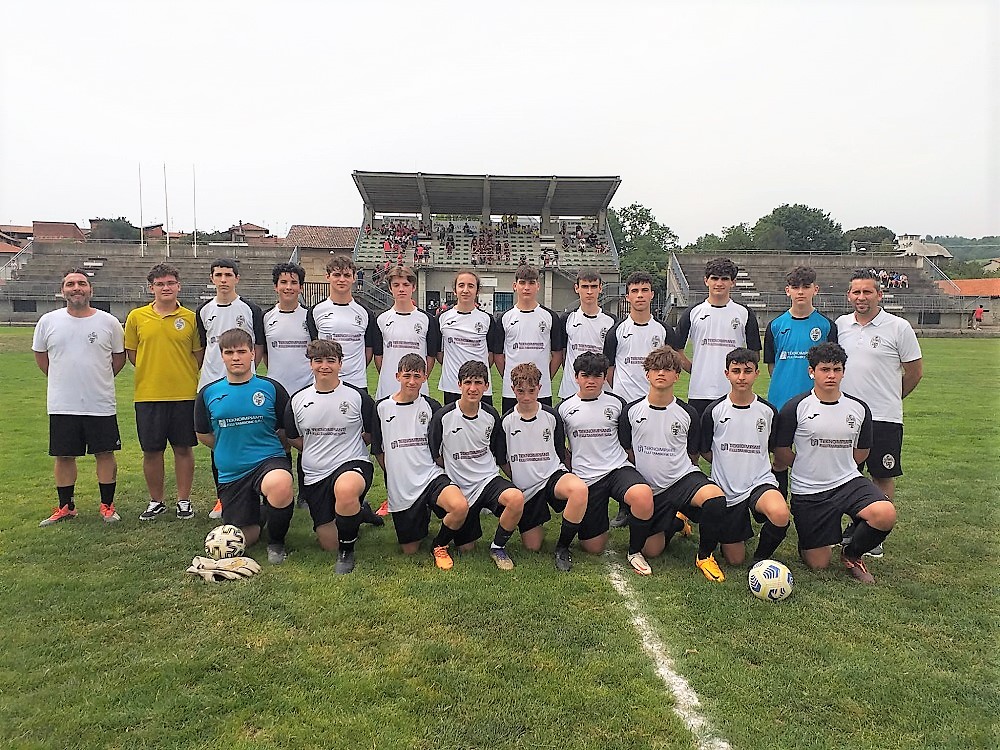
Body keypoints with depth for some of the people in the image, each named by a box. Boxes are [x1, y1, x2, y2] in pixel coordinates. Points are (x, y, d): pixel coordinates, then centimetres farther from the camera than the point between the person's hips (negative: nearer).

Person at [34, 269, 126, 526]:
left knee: (105, 454, 4)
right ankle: (66, 507, 25)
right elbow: (40, 355, 15)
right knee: (64, 456, 10)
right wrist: (63, 379, 11)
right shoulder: (48, 321, 1)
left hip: (101, 404, -1)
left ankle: (107, 506, 17)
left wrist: (99, 380, 7)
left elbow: (119, 357, 10)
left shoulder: (109, 322, -1)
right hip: (62, 405, 1)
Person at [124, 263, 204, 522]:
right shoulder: (136, 317, 3)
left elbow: (199, 354, 7)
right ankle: (156, 502, 23)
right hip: (148, 395, 1)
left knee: (184, 448, 7)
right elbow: (131, 354, 10)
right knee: (151, 451, 8)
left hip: (184, 394, -1)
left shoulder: (190, 318, 1)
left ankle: (184, 501, 19)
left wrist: (182, 375, 2)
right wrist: (153, 372, 6)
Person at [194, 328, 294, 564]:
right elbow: (203, 434, 16)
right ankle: (255, 510, 41)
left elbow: (287, 430, 6)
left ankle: (276, 543, -10)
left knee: (280, 485, -39)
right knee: (243, 540, 4)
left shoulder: (271, 388, -3)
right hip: (231, 473, 3)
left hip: (269, 460, -3)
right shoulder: (208, 393, 2)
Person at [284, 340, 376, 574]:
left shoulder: (358, 397, -3)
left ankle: (347, 551, -17)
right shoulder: (298, 401, 6)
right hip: (315, 475, 4)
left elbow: (369, 436, 8)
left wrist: (342, 447, 10)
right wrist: (320, 454, 14)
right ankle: (357, 511, 33)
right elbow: (295, 440, 19)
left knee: (346, 489, -42)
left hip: (352, 464, -4)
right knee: (329, 544, 1)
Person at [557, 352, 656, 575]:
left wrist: (629, 471, 12)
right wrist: (572, 473, 11)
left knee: (643, 496, -35)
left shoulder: (616, 403, 6)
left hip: (618, 469, 0)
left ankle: (635, 552, -10)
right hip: (585, 479, 0)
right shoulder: (564, 408, 6)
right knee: (594, 548, -2)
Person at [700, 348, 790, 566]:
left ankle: (761, 557, -5)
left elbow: (776, 450, 14)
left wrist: (752, 465, 6)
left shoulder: (768, 411, 0)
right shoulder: (714, 411, -4)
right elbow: (706, 452, 8)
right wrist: (730, 466, 5)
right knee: (735, 560, 5)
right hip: (725, 489, 0)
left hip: (760, 482, 0)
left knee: (780, 515, -36)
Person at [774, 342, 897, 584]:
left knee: (886, 515, -27)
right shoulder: (796, 407, -10)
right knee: (819, 564, -1)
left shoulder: (859, 408, 1)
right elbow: (781, 453, -1)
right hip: (808, 491, -3)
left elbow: (861, 452, 15)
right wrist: (808, 468, 8)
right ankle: (806, 542, 38)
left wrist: (837, 467, 10)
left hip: (848, 481, 3)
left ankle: (851, 555, 4)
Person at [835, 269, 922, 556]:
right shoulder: (841, 324, 5)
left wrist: (889, 399, 11)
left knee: (883, 476, 6)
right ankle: (853, 528, 26)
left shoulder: (899, 327, -6)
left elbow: (914, 372, 1)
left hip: (884, 417, -3)